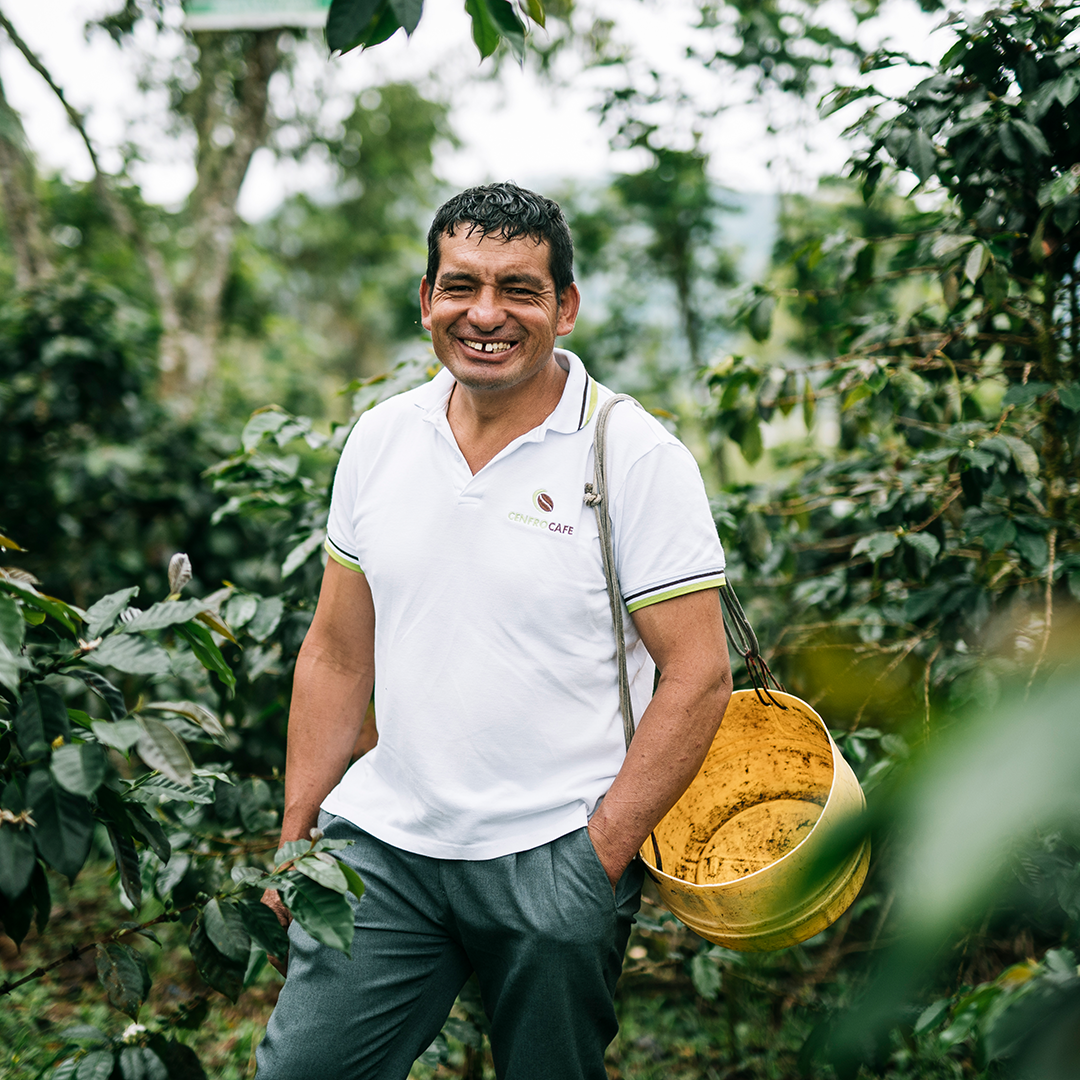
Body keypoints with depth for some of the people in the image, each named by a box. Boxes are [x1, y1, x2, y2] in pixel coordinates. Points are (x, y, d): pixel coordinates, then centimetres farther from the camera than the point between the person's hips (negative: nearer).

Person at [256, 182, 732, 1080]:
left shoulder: (637, 457, -9)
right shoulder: (379, 440, 5)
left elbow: (698, 675, -10)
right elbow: (338, 652, 11)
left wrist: (599, 860, -14)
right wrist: (295, 836, 9)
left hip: (552, 860, -3)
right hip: (381, 842, 4)